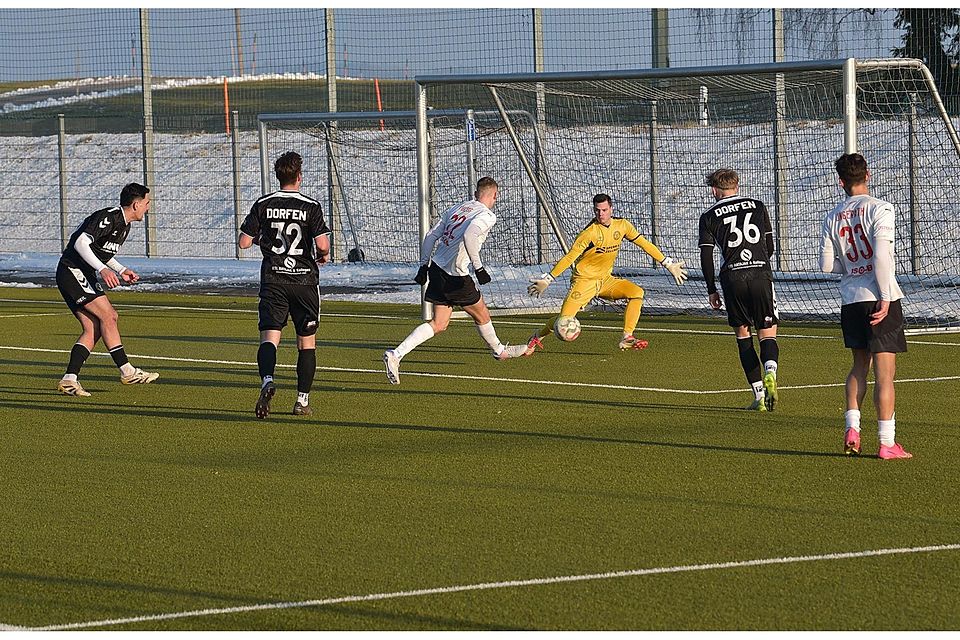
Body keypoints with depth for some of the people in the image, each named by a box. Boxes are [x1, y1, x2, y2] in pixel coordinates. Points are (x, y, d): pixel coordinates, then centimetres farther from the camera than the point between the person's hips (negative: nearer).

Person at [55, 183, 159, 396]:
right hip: (72, 271, -10)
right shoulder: (108, 218, -17)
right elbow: (81, 243, -25)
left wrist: (121, 271, 11)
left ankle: (69, 380, -4)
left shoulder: (124, 225, 14)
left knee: (93, 329, -1)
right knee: (107, 315, -15)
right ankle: (127, 371, -13)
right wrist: (102, 269, -32)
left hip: (84, 276, 10)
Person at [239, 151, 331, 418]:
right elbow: (322, 245, -14)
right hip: (304, 278, -1)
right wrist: (323, 255, 9)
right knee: (306, 341, 11)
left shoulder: (263, 205, 1)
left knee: (269, 337, -5)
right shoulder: (310, 206, -6)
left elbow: (244, 242, 1)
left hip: (273, 279, 1)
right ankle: (302, 399, 12)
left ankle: (267, 381, -34)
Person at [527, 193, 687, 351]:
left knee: (636, 293, -17)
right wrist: (547, 280, -19)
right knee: (564, 320, -14)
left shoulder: (622, 226, -3)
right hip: (584, 280, -5)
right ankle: (537, 336, 17)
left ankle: (626, 339, -16)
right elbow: (569, 257, -18)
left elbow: (644, 244, 6)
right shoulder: (590, 232, -20)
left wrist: (668, 264, 6)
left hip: (606, 280, 5)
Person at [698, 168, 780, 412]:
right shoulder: (757, 206, 14)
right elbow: (770, 246, 15)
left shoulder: (709, 216, 8)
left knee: (742, 335, 13)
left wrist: (711, 290, 12)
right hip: (761, 273, 1)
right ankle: (770, 373, -30)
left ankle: (759, 394, 6)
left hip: (732, 278, -1)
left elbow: (706, 256, 4)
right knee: (767, 335, 3)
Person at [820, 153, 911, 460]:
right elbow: (881, 254, -18)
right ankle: (887, 443, -3)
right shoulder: (879, 208, -8)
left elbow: (826, 265, 6)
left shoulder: (833, 217, 6)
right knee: (885, 371, -2)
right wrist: (885, 298, -14)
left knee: (860, 365, 20)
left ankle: (852, 428, 7)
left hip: (850, 298, 5)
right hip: (879, 297, -5)